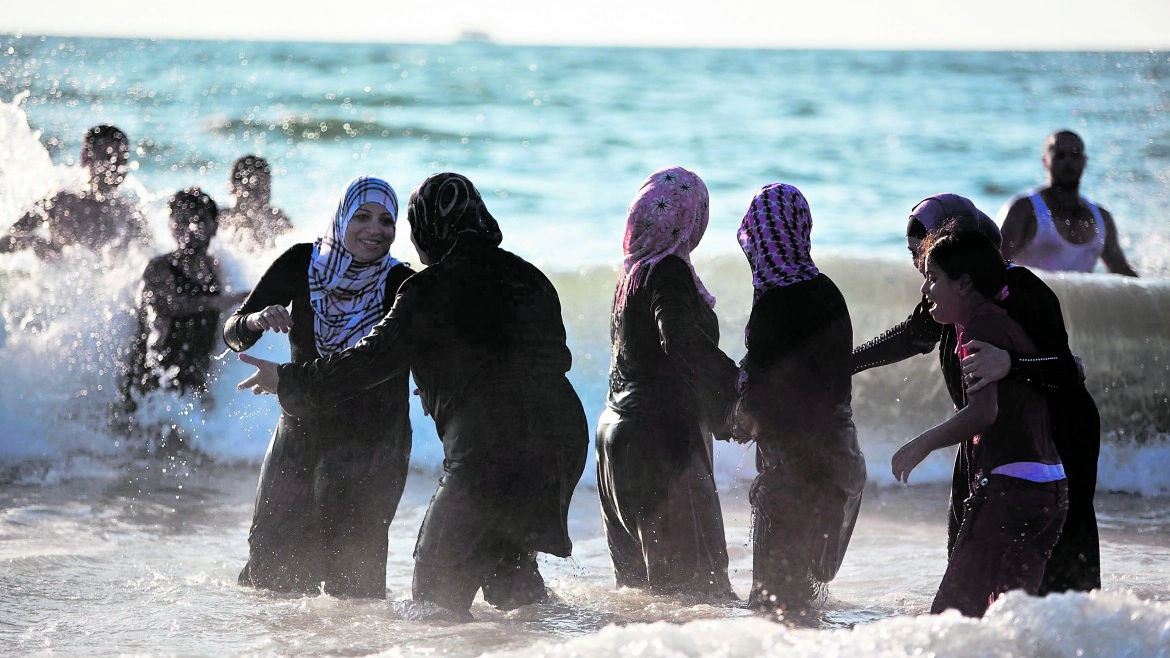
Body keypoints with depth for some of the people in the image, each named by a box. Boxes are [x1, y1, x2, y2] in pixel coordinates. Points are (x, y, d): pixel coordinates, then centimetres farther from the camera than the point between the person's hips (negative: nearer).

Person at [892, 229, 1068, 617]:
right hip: (1051, 490, 10)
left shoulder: (981, 327, -9)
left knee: (952, 612, -13)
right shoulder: (1008, 324, 19)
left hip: (1008, 487, -10)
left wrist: (922, 444, -12)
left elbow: (983, 413, -20)